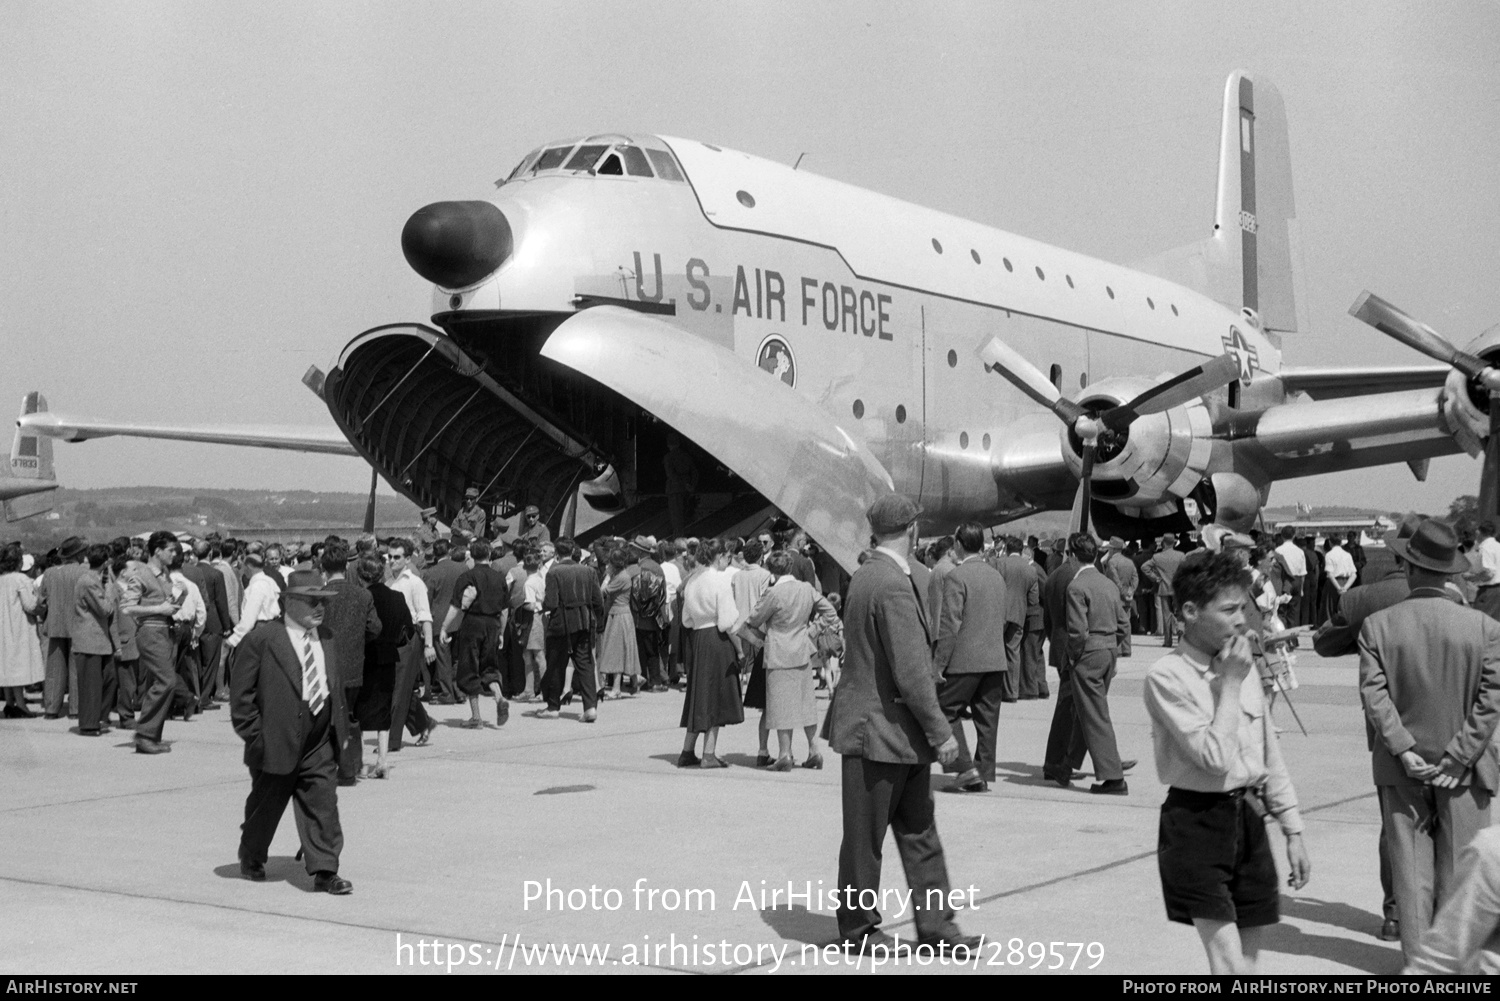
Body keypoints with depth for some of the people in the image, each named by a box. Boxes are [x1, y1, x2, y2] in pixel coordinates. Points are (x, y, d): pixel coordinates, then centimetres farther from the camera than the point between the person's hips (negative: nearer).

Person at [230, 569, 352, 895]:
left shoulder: (326, 638, 11)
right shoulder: (262, 639, -9)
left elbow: (336, 684, 21)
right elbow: (242, 692, -8)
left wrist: (338, 724, 13)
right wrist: (253, 734, -11)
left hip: (320, 740, 4)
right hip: (278, 739, -4)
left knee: (323, 804, -3)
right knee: (266, 804, 12)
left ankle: (325, 871, -1)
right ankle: (251, 859, 35)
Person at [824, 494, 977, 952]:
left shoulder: (866, 575, 9)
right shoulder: (893, 586, -22)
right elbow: (910, 673, -24)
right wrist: (940, 732, -17)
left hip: (900, 734, 10)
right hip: (879, 730, -10)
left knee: (919, 832, 12)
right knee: (865, 836, 5)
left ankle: (935, 926, 17)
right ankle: (858, 928, 18)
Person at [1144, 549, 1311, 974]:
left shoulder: (1243, 667, 8)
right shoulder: (1167, 676, -13)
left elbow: (1269, 753, 15)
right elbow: (1215, 757, -20)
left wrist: (1293, 833, 14)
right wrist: (1230, 683, -14)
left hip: (1249, 820, 7)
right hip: (1197, 825, -7)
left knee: (1248, 960, 10)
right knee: (1228, 962, -13)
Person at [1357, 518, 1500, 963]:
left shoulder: (1377, 625, -6)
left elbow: (1373, 695, -11)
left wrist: (1404, 750, -9)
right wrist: (1458, 757, -7)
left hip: (1402, 767, 0)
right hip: (1463, 771, 0)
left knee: (1411, 863, 9)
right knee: (1460, 865, 9)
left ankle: (1417, 955, 13)